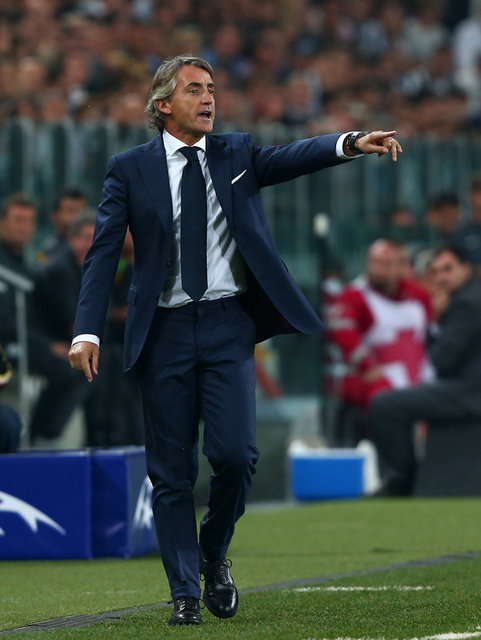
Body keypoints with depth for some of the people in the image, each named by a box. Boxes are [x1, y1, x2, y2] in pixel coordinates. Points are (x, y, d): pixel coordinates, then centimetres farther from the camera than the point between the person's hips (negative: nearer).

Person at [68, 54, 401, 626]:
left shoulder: (236, 155, 10)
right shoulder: (130, 169, 4)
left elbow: (291, 158, -8)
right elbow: (103, 252, -1)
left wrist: (352, 144, -28)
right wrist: (87, 331, -12)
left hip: (229, 325, 1)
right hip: (165, 330, -1)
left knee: (234, 453, -11)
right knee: (171, 470, 2)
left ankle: (214, 552, 16)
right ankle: (184, 593, 11)